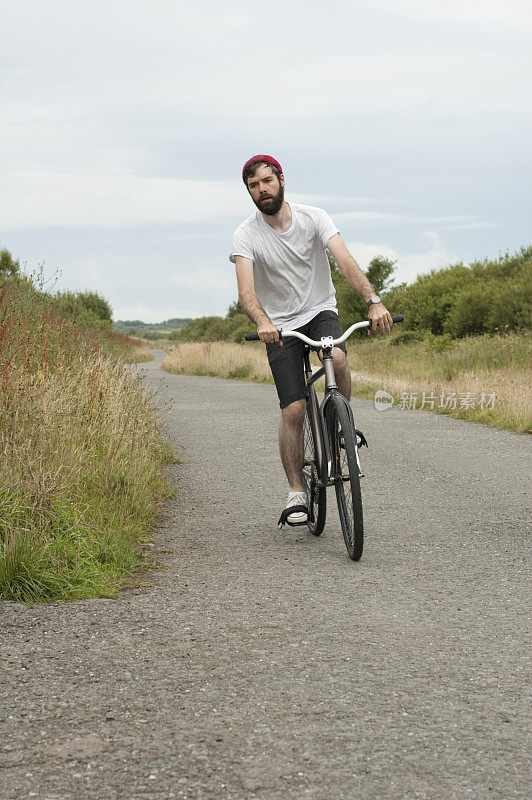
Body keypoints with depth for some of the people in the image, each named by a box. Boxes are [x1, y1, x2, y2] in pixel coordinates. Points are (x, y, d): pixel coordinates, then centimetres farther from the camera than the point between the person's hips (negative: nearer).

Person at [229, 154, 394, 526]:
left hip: (321, 311, 1)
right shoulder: (246, 235, -11)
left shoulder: (313, 217, -9)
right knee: (293, 409, -10)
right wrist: (262, 322, -47)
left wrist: (373, 301, -38)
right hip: (280, 325, 0)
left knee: (338, 358, -33)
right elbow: (246, 290, -25)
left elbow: (346, 261, -22)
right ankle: (297, 492, 2)